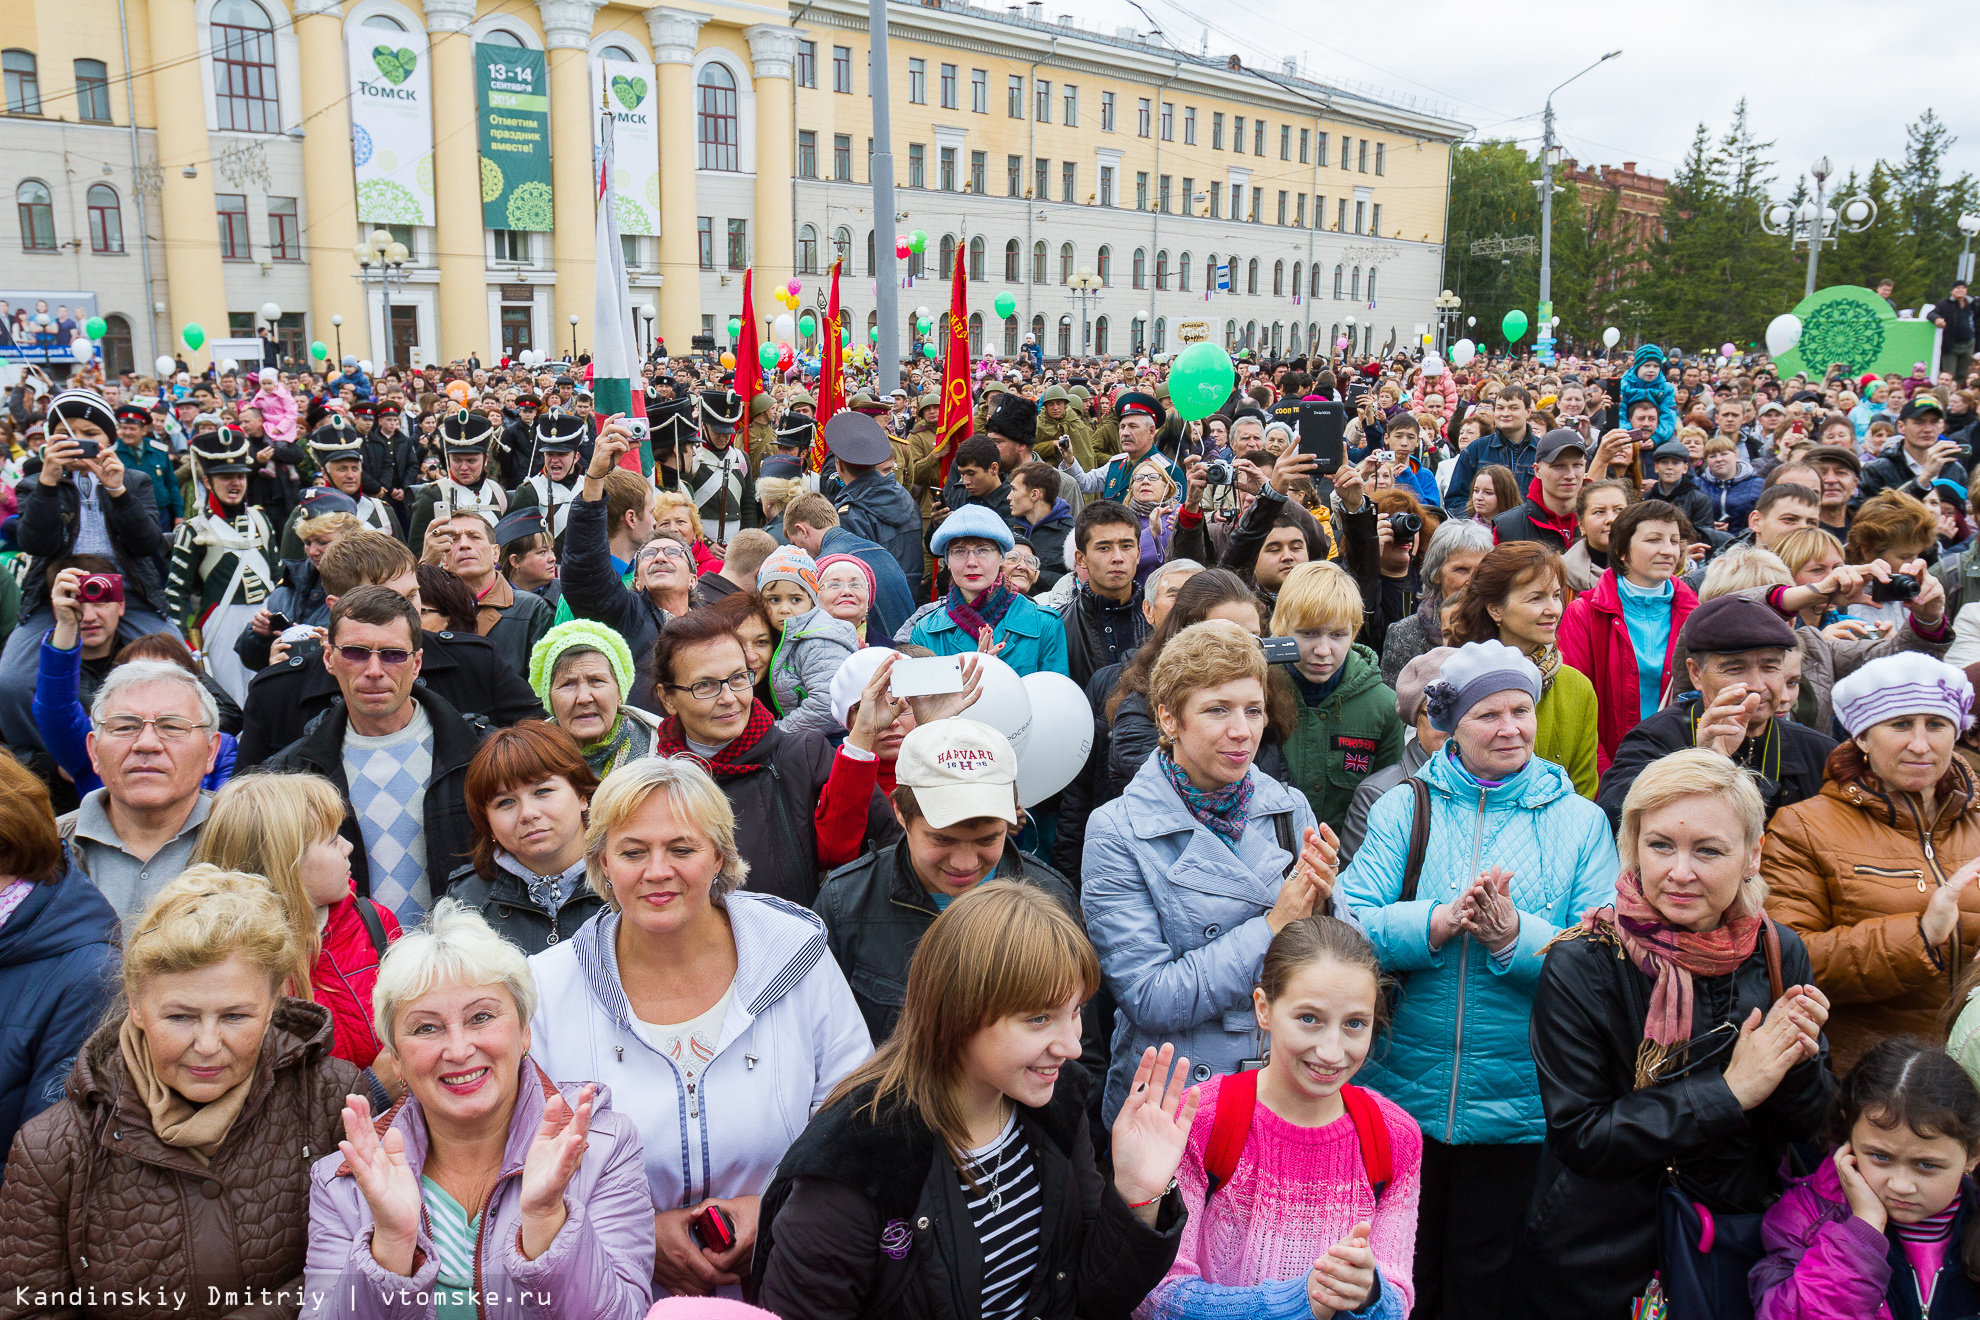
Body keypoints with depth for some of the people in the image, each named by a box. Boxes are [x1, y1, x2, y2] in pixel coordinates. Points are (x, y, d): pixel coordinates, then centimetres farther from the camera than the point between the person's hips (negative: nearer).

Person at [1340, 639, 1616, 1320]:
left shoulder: (1580, 821, 0)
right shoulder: (1404, 808, 0)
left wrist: (1515, 936, -24)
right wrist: (1438, 923, -25)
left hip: (1519, 1105, 0)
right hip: (1402, 1090, 1)